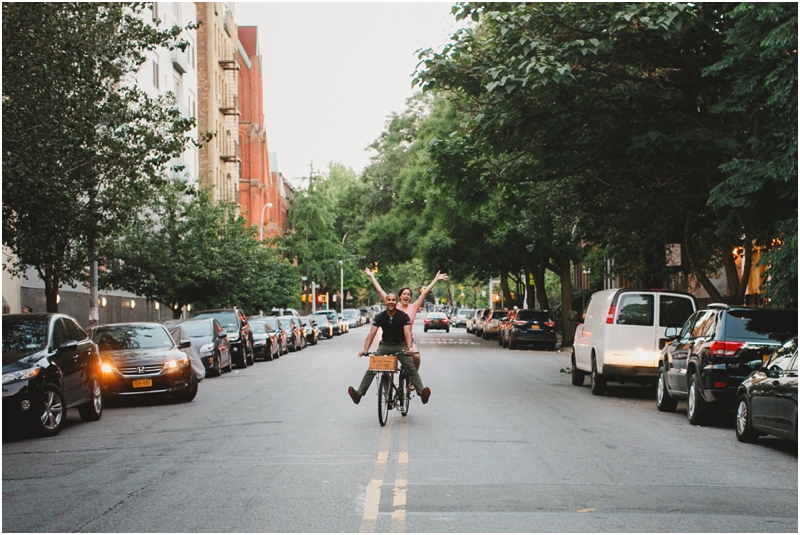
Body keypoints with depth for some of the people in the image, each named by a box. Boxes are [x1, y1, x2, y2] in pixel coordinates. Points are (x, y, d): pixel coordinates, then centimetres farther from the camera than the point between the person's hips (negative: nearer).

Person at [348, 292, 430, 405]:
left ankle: (421, 391, -25)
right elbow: (372, 333, -13)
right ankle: (359, 393, -15)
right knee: (371, 369, -11)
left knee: (411, 368, -18)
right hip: (385, 345, 2)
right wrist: (365, 349, -28)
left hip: (400, 345, -2)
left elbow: (407, 333, -22)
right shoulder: (380, 317, -6)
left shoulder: (403, 316, -12)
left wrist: (409, 349, -40)